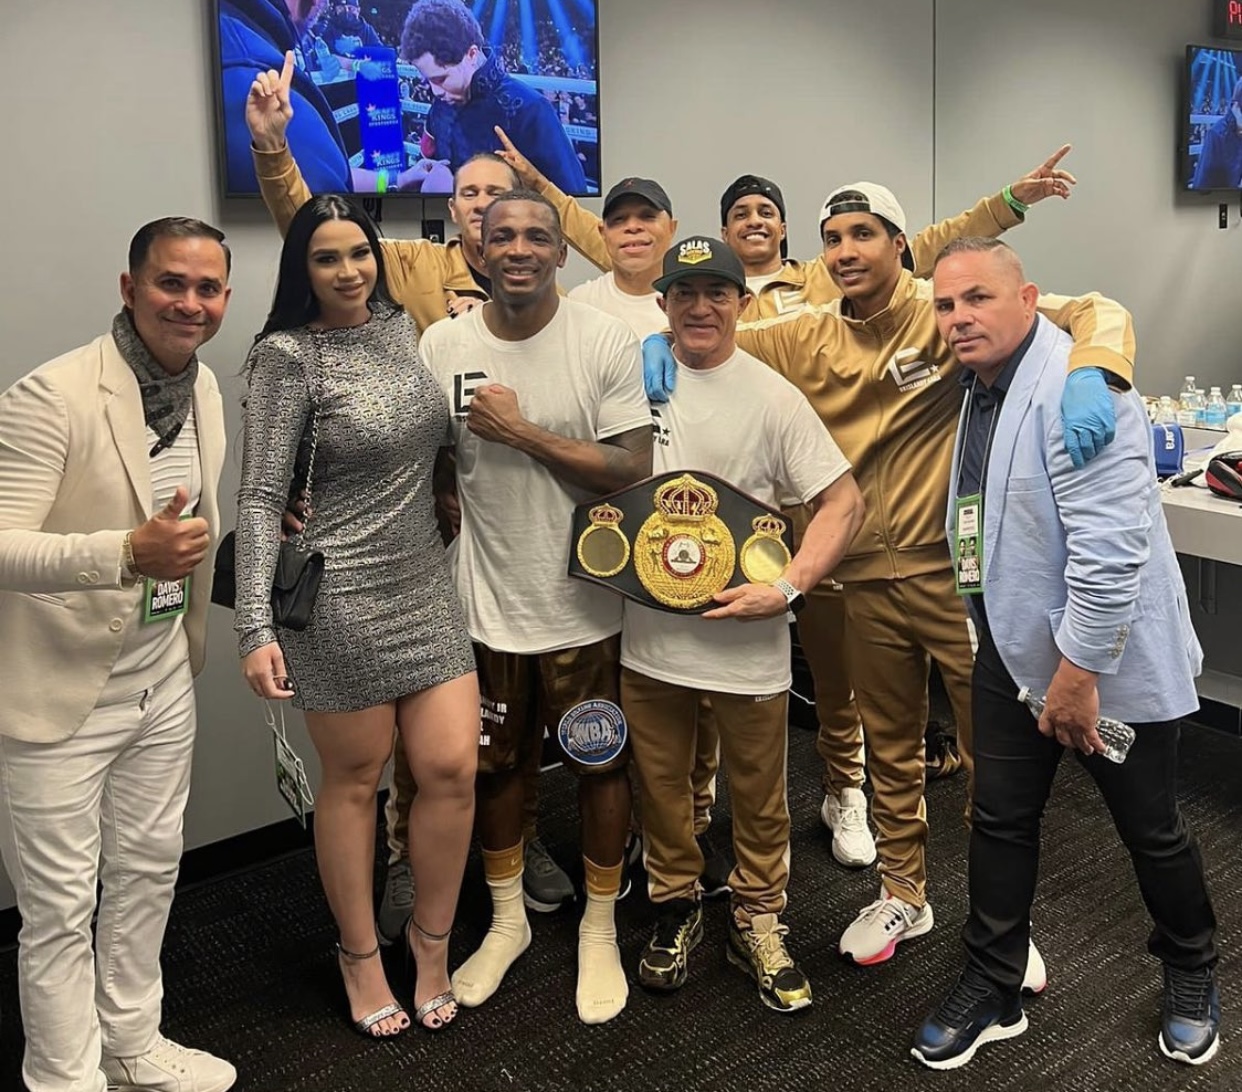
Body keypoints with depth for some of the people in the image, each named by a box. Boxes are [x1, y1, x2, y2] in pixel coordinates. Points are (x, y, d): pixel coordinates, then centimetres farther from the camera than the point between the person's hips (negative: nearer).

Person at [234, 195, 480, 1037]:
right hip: (342, 597, -5)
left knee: (452, 768, 2)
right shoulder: (289, 356, -10)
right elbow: (260, 498, -12)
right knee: (354, 783, 8)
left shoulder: (401, 327, 8)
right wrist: (257, 626, -18)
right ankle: (361, 955, 28)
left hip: (426, 587, 5)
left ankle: (431, 936, 25)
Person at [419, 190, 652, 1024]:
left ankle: (600, 930, 31)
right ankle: (507, 919, 39)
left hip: (583, 600, -2)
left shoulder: (607, 342, -10)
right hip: (485, 599, 3)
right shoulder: (443, 345, -3)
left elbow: (634, 470, -15)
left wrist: (522, 431, -19)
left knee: (601, 765, 10)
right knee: (494, 764, 16)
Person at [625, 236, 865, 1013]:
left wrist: (785, 590, -17)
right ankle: (676, 907, 35)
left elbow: (845, 501, -8)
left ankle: (758, 920, 31)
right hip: (649, 630, 3)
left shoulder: (772, 397, -7)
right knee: (661, 783, 15)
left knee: (759, 795, 11)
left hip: (746, 638, -3)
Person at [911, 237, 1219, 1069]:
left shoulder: (1074, 386, -23)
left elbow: (1110, 547, -27)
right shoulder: (981, 388, 6)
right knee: (1001, 822, 13)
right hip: (1018, 650, 8)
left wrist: (1078, 671, -23)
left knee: (1152, 831, 12)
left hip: (1108, 658, -7)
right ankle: (994, 990, 29)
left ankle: (1192, 976, 37)